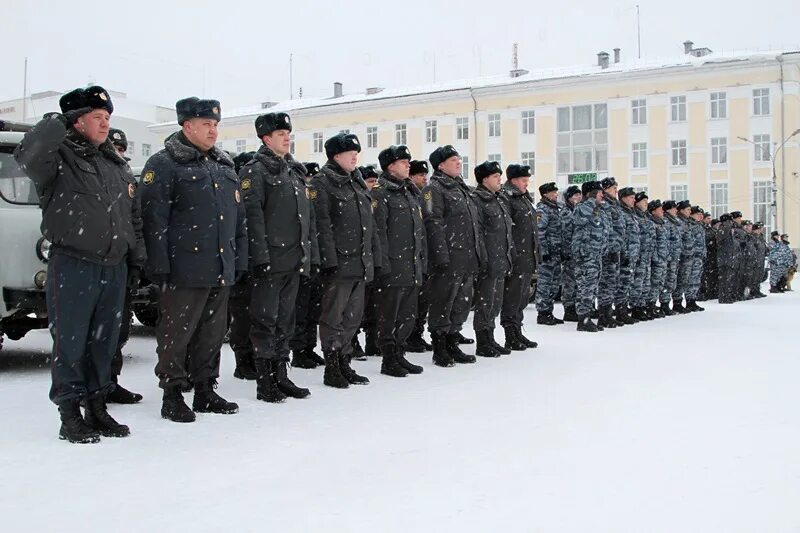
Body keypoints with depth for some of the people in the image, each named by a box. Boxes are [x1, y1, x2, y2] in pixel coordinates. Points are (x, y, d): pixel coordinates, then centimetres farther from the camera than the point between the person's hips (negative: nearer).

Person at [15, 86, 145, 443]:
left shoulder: (116, 165, 17)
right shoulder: (60, 157, -4)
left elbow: (133, 216, 22)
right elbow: (26, 155, -28)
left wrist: (136, 260, 17)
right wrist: (60, 121, -22)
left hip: (114, 268, 6)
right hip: (72, 267, -6)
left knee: (104, 343, 12)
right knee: (70, 343, 0)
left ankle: (97, 409, 24)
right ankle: (70, 416, 11)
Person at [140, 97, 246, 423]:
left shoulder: (224, 166, 18)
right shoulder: (163, 165, -5)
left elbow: (238, 218, 21)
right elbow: (154, 219, -11)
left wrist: (240, 260, 15)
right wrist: (158, 267, -16)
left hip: (221, 270, 7)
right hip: (184, 270, -7)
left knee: (212, 333, 13)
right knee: (177, 333, 0)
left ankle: (205, 391, 25)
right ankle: (172, 396, 11)